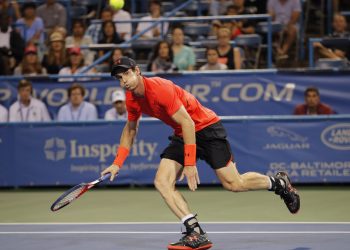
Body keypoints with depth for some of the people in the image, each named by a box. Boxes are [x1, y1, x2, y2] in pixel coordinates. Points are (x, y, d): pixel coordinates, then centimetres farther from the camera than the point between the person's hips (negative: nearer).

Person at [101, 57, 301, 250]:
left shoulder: (159, 88, -27)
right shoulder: (132, 99, -2)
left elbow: (187, 123, -27)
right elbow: (130, 129, 17)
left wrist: (190, 163, -27)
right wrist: (117, 163, 8)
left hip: (206, 127, -8)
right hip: (181, 135, 8)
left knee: (233, 184, -11)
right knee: (162, 181, -12)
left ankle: (279, 182, 18)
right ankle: (196, 234, -17)